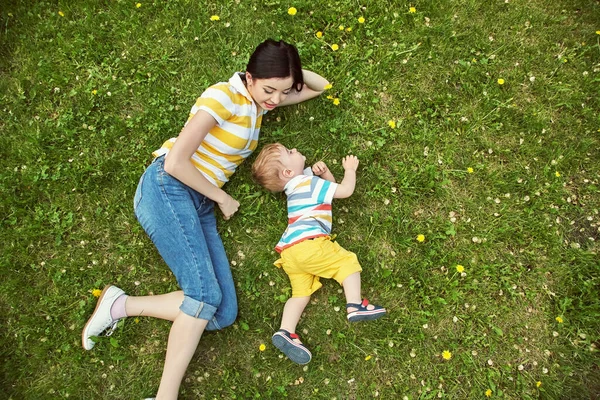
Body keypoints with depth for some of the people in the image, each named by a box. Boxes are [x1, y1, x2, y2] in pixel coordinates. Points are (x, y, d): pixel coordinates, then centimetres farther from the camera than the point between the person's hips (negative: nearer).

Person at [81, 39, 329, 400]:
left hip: (200, 204, 8)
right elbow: (175, 162, -18)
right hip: (167, 188, -7)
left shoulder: (258, 100, 13)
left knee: (223, 313, -8)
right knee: (206, 293, -26)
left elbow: (320, 86, 24)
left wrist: (288, 71, 5)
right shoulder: (224, 95, -11)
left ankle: (120, 305, -2)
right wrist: (222, 198, -7)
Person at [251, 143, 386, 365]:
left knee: (301, 293, 6)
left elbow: (330, 187, 35)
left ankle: (285, 331, -8)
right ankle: (355, 305, -9)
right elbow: (345, 190, 2)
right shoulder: (310, 183, 1)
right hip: (308, 244, -8)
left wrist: (323, 171, 16)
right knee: (348, 261, 2)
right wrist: (350, 169, 18)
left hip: (288, 252, 8)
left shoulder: (300, 183, 28)